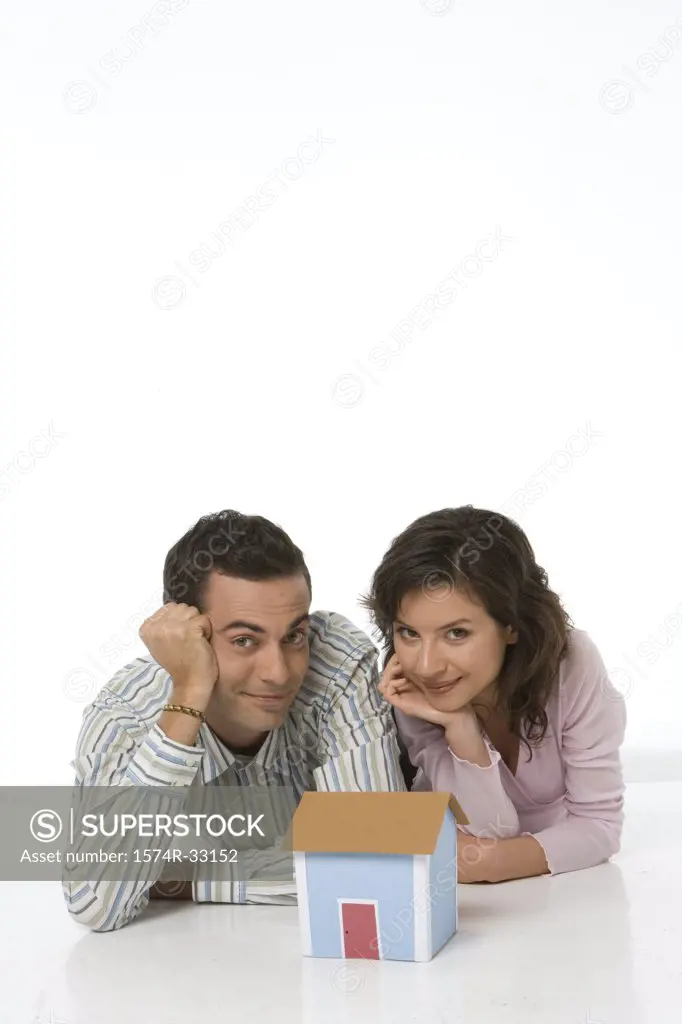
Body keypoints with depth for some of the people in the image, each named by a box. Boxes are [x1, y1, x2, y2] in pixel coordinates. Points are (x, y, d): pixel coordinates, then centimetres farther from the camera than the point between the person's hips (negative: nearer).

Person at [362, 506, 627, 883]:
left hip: (566, 884, 0)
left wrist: (495, 862, -37)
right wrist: (458, 726, -35)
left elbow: (598, 826, -20)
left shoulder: (574, 664, -25)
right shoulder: (413, 694, -21)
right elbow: (486, 836, -21)